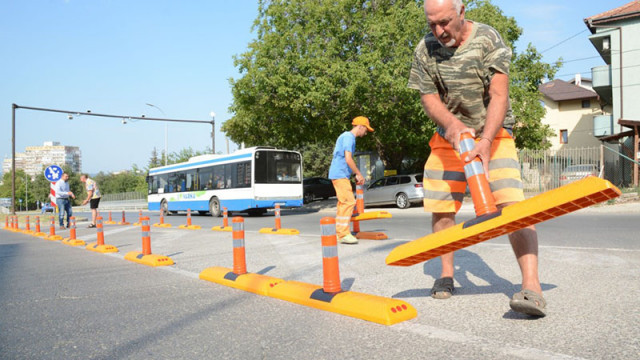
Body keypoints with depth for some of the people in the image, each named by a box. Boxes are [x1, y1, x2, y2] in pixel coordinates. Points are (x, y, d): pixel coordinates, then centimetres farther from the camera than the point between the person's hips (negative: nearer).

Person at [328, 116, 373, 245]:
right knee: (349, 202, -13)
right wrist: (359, 174, -11)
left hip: (340, 175, 10)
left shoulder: (346, 136, 21)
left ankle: (339, 233, 16)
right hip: (340, 174, -10)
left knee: (343, 203, 11)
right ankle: (344, 234, -12)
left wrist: (356, 175, 18)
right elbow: (348, 159, -19)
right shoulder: (349, 137, -11)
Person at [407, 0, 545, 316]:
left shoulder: (488, 39, -13)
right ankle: (446, 275, 21)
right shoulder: (425, 50, -4)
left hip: (492, 134, -3)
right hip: (449, 135, 3)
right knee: (440, 209, 2)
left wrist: (486, 141, -34)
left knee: (512, 204, -20)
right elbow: (429, 98, -3)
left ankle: (531, 287, -24)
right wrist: (451, 124, -24)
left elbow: (499, 95, -20)